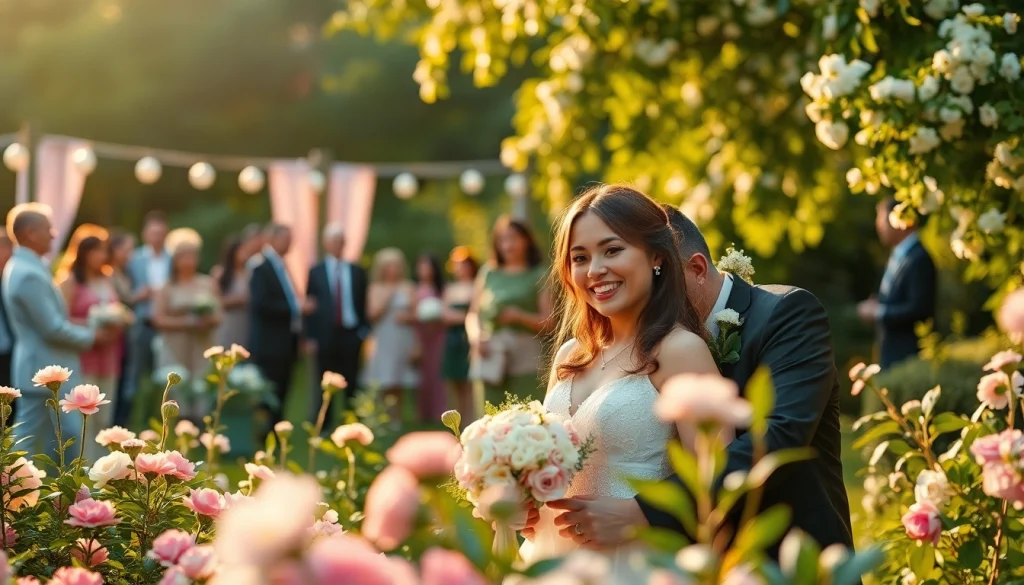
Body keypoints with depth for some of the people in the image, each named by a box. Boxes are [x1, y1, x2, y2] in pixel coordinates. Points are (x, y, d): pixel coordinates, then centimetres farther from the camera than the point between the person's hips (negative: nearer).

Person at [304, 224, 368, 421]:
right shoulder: (316, 272, 5)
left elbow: (365, 304, 8)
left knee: (351, 386, 4)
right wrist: (310, 338, -5)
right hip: (325, 337, -1)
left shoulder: (357, 272, 9)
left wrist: (364, 333, -2)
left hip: (351, 337, 1)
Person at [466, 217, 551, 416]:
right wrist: (475, 336, -4)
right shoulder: (488, 274, 16)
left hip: (525, 357, -2)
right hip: (489, 356, 2)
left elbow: (548, 321, 4)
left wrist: (520, 317, -13)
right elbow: (473, 314, 16)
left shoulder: (538, 276, 9)